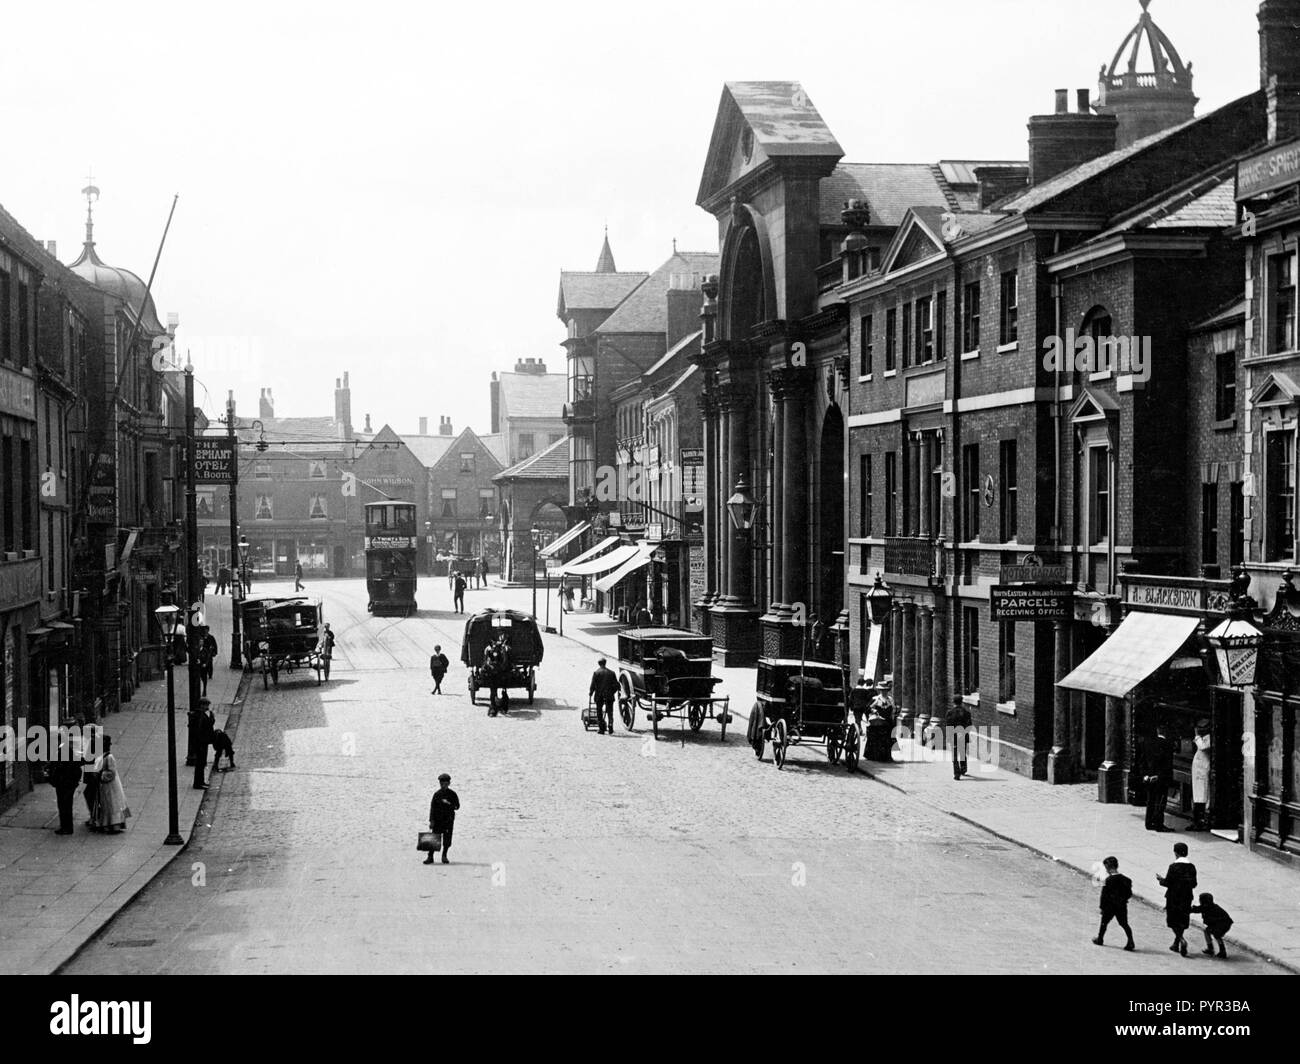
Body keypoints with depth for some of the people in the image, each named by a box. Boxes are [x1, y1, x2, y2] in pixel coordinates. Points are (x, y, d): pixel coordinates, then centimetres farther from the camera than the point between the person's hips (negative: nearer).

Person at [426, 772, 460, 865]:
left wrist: (449, 804, -11)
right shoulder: (437, 794, 1)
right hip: (437, 819, 0)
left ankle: (444, 857, 16)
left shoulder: (452, 794, 4)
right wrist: (431, 820, -6)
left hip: (448, 820, 0)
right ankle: (430, 857, -1)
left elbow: (457, 806, 7)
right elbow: (432, 807, 0)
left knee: (447, 839, 2)